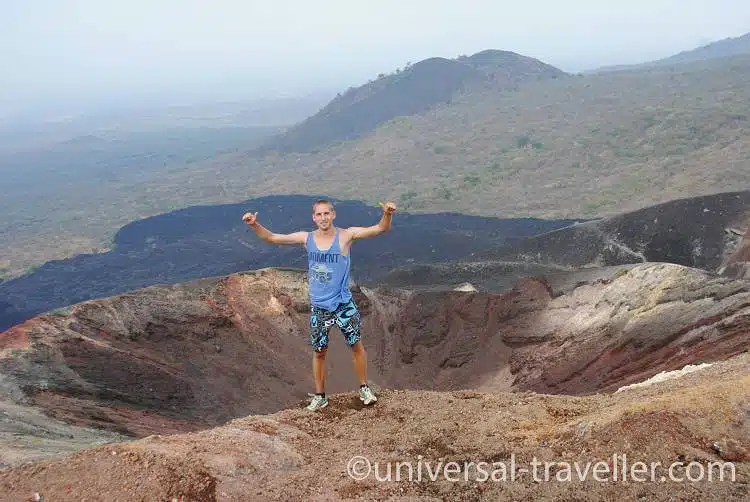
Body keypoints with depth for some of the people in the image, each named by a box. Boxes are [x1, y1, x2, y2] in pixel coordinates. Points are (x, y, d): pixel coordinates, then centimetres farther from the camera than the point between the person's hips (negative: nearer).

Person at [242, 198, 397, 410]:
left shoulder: (346, 235, -10)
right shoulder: (306, 238, -1)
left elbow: (380, 229, -18)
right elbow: (272, 238, 3)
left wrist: (387, 214, -39)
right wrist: (254, 225, -14)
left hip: (344, 304, -2)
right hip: (318, 307, 2)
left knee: (356, 345, 6)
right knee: (319, 352, 11)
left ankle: (364, 388, 27)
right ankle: (320, 396, 26)